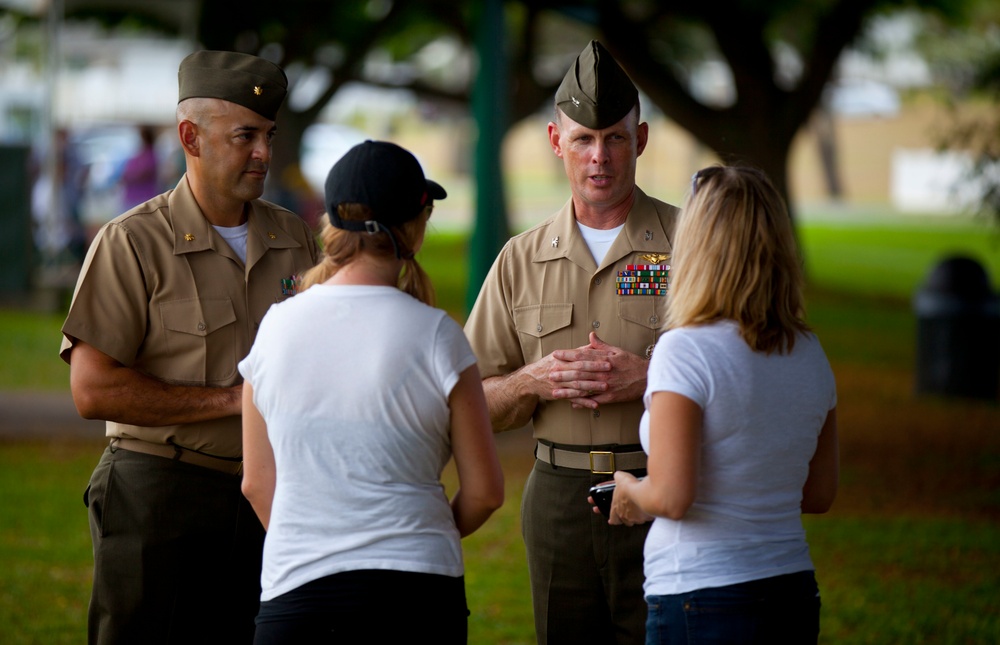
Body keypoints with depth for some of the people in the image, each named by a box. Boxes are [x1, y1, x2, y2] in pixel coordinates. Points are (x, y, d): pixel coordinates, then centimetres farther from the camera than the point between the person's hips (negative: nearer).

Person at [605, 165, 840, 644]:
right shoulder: (809, 354, 6)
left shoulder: (685, 351, -14)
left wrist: (631, 493, 1)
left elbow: (671, 497, -19)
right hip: (795, 599, 6)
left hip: (702, 604, -6)